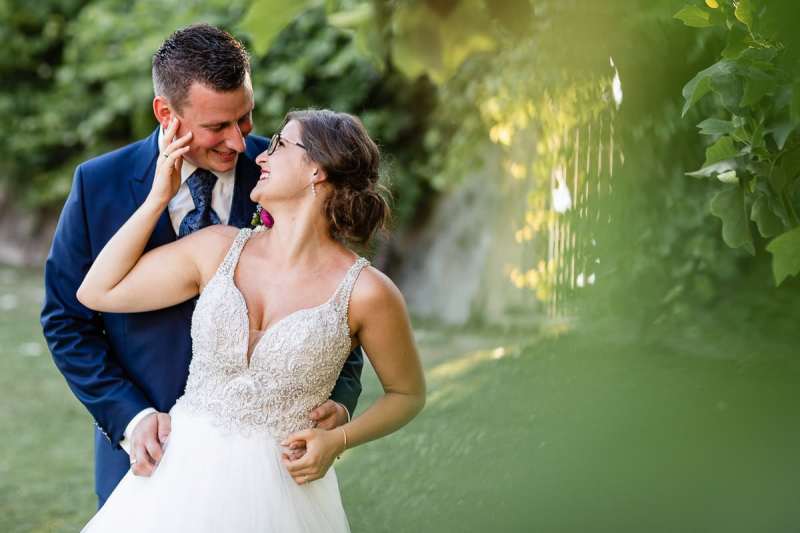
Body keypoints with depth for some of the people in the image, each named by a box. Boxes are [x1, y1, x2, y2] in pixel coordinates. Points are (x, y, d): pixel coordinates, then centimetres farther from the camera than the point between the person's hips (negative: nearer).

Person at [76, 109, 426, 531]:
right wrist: (158, 198, 1)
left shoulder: (366, 292, -9)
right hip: (182, 476, 3)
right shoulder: (217, 249, 1)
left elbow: (409, 393, 4)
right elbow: (97, 292, 5)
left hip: (279, 492, -3)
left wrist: (337, 441, -12)